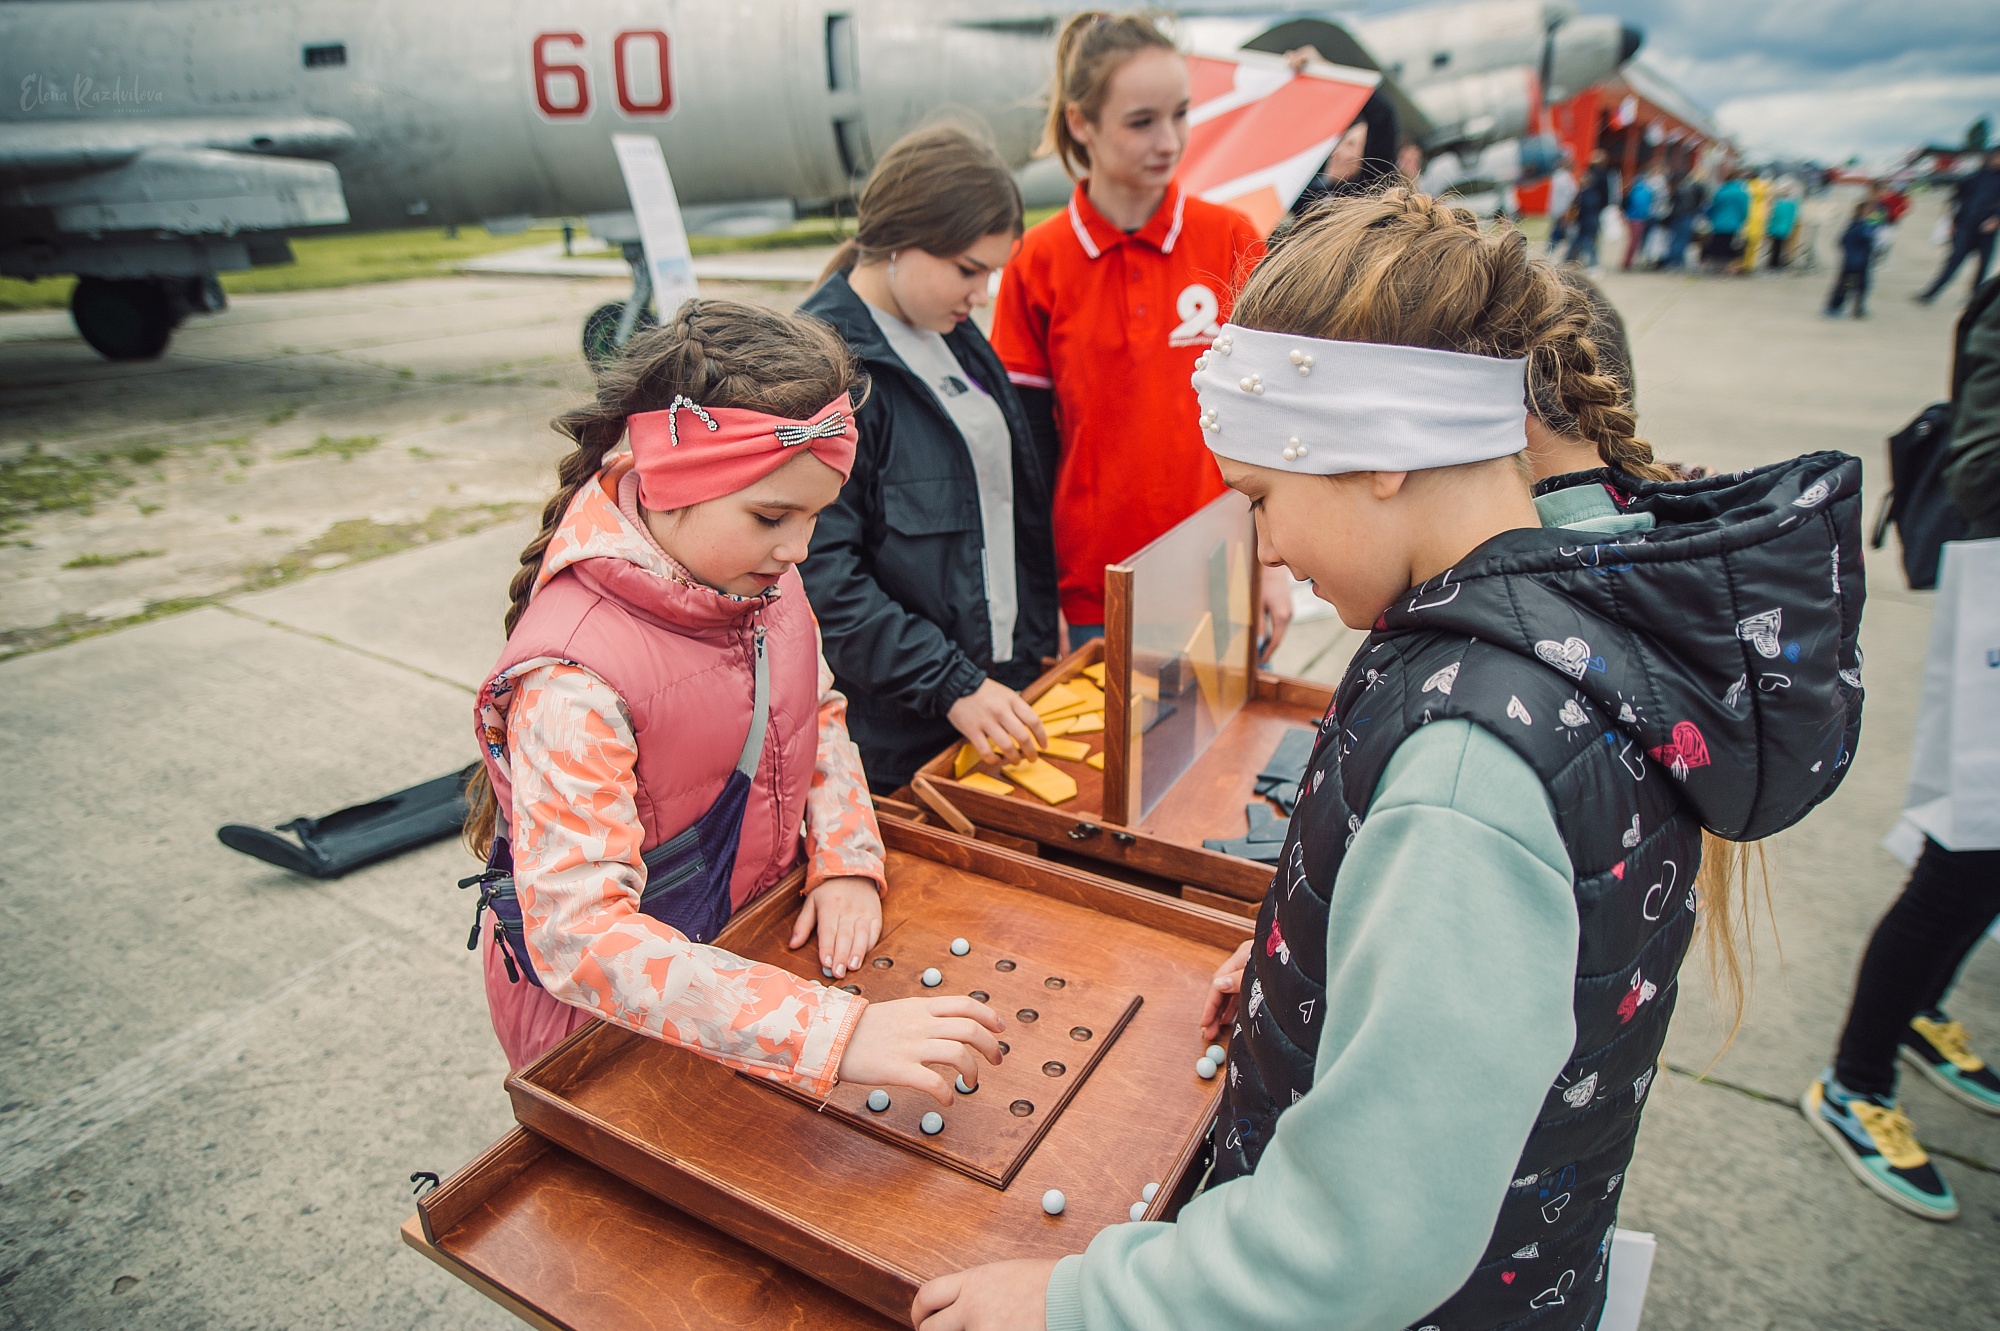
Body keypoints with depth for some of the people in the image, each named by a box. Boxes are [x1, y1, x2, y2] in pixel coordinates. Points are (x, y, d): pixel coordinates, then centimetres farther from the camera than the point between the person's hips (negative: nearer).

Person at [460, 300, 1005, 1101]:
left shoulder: (758, 573, -11)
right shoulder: (573, 676, -34)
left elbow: (818, 713, 5)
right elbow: (577, 930, -38)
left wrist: (847, 860, -10)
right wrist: (834, 1034, -46)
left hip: (756, 939, 6)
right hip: (610, 1011, -6)